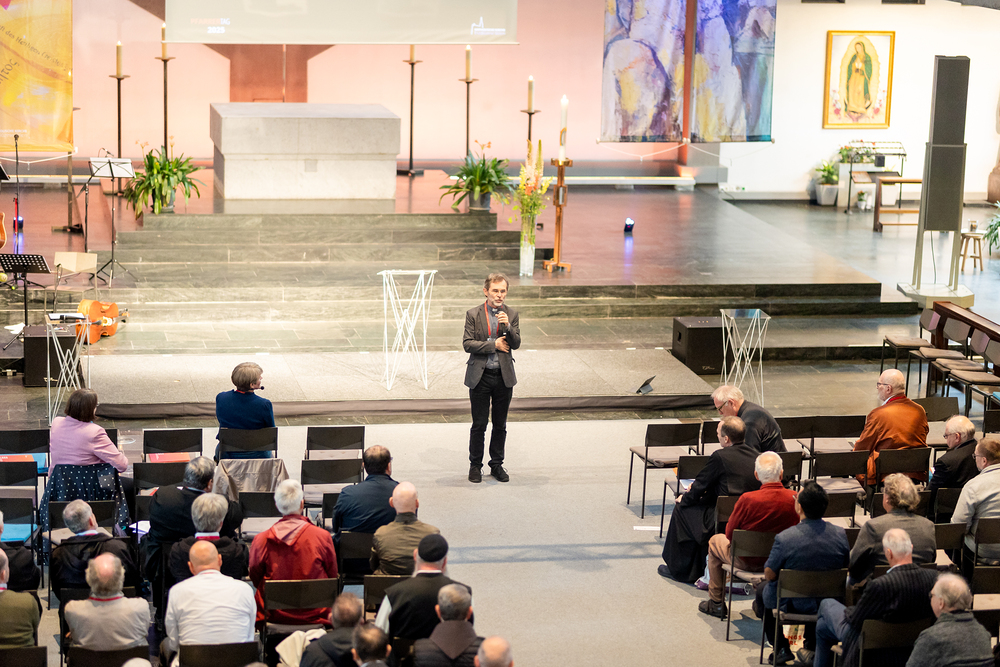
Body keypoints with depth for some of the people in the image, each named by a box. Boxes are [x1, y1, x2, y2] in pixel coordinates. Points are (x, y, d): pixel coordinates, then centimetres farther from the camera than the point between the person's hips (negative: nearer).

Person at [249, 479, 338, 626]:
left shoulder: (261, 540, -11)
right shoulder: (322, 537, -13)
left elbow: (255, 580, 4)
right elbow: (333, 577, 2)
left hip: (274, 615, 1)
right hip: (314, 614, 0)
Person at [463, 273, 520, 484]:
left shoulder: (511, 314, 2)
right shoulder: (473, 314, -4)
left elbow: (516, 344, -5)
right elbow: (467, 344, -9)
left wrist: (507, 326, -21)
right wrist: (494, 345, -14)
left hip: (504, 376, 2)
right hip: (480, 376, -2)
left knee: (500, 425, 10)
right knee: (479, 425, 3)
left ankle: (497, 465, 22)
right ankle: (475, 466, 15)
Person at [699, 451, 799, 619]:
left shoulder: (748, 499, -28)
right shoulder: (794, 499, -19)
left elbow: (730, 534, -14)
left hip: (749, 561, -3)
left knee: (716, 541, 26)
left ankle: (716, 603, 34)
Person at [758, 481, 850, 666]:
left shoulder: (784, 538, -27)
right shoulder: (840, 534, -15)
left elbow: (769, 575, -14)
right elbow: (845, 568, 1)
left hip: (794, 604, -3)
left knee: (762, 591, 29)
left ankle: (781, 649, 29)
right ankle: (812, 646, 37)